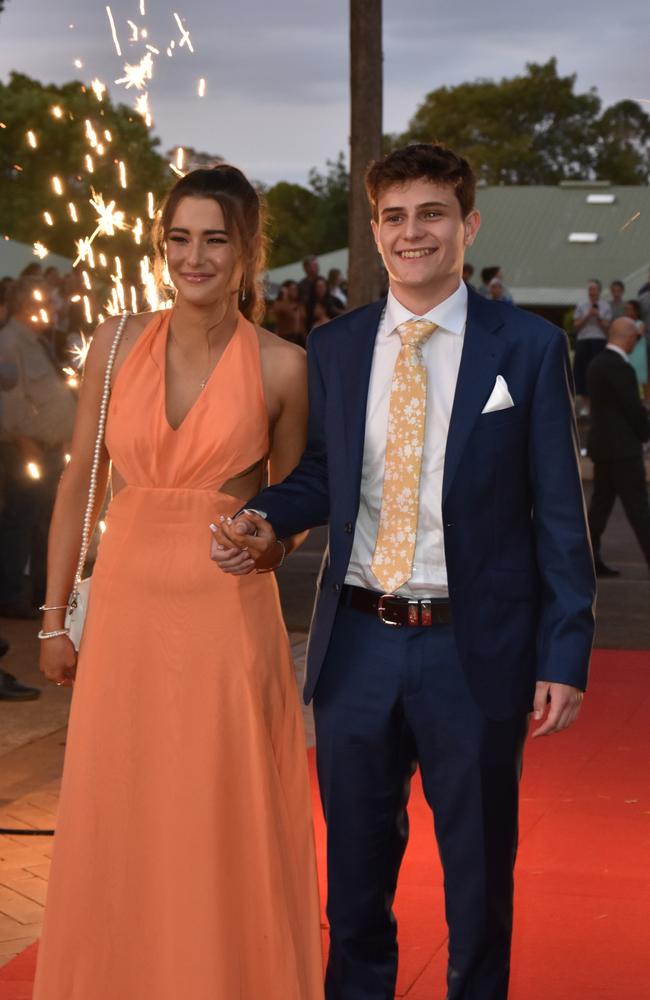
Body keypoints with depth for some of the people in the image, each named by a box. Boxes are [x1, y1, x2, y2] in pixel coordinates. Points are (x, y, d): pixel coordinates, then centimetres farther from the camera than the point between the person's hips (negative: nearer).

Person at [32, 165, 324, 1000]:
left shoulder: (282, 368, -3)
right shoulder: (118, 344, 2)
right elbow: (79, 482, 6)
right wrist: (55, 617, 5)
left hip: (228, 616, -2)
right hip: (127, 607, 2)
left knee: (227, 828, 5)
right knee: (117, 825, 10)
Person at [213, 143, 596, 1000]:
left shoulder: (529, 347, -4)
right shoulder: (332, 349, 6)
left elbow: (559, 511, -5)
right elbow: (320, 476, 13)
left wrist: (566, 654, -10)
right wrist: (265, 519, -9)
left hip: (475, 648, -2)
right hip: (357, 641, 3)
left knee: (479, 866, 13)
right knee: (355, 861, 15)